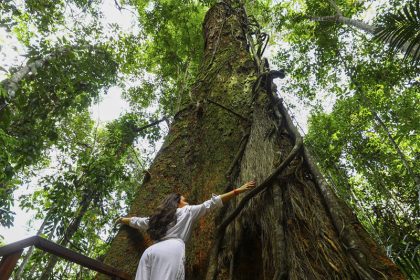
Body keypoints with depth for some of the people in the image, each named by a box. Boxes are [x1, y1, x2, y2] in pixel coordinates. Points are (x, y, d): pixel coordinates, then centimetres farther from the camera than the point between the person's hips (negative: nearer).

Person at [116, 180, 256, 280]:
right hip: (172, 249, -6)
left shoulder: (159, 216, 33)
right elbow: (210, 204, 17)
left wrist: (122, 219, 68)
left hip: (150, 251, 6)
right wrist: (237, 191, 19)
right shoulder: (187, 211, 20)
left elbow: (137, 221, 46)